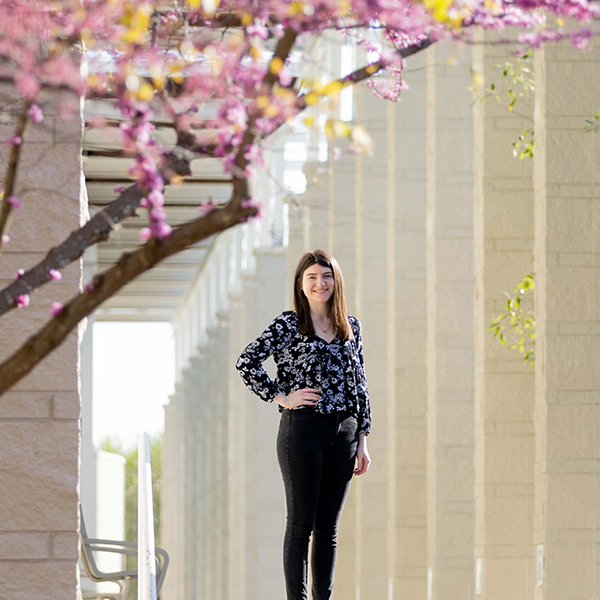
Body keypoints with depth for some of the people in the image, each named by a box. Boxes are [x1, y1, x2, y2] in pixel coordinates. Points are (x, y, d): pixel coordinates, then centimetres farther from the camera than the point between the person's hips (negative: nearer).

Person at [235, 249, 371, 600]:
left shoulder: (351, 327, 12)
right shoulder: (289, 325, -3)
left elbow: (359, 384, 13)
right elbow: (247, 363, -9)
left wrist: (363, 441, 9)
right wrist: (281, 397, -10)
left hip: (344, 432, 5)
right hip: (302, 429, -5)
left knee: (328, 528, 8)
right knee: (301, 524, -3)